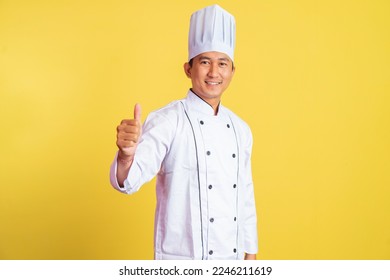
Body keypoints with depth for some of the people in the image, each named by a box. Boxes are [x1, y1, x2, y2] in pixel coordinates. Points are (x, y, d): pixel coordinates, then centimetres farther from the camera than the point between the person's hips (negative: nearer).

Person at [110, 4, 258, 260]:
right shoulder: (167, 121, -13)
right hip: (181, 259, -5)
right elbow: (129, 180, -26)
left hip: (230, 258, 5)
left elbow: (246, 196, 11)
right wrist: (127, 155, -47)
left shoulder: (240, 129, 5)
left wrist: (251, 254, 11)